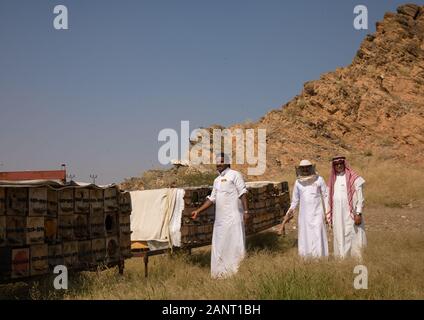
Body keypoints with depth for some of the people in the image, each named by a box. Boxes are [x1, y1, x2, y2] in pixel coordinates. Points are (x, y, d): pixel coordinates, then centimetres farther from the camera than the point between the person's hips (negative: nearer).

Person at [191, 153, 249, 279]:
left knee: (235, 243, -8)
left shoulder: (234, 175, -3)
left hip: (233, 216, -8)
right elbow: (212, 199, 21)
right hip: (220, 218, 8)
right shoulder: (217, 180, 19)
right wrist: (198, 211, 17)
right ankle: (221, 272, 18)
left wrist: (246, 211, -16)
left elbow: (243, 193, -9)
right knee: (219, 246, 10)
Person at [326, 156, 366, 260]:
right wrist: (328, 214, 11)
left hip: (350, 213, -5)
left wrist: (358, 214, -13)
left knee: (353, 238, -5)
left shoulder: (353, 178, -3)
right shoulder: (333, 179, 12)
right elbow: (330, 198, 15)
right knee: (340, 239, 7)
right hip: (337, 215, 5)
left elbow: (360, 197, -6)